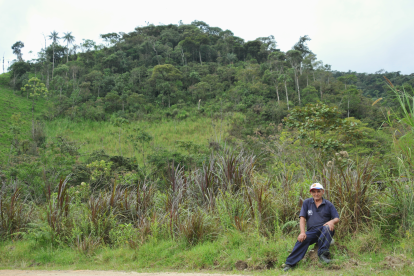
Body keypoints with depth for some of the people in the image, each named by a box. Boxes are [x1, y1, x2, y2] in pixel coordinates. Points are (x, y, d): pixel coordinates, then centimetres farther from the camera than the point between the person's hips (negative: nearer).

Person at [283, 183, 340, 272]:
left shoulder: (328, 204, 11)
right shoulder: (307, 202, 12)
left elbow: (337, 218, 7)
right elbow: (302, 218, 4)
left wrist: (332, 221, -19)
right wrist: (302, 232, -12)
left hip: (325, 231, 0)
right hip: (312, 231, 0)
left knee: (328, 228, -35)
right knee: (302, 239, -30)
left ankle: (323, 254, -33)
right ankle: (289, 263, -31)